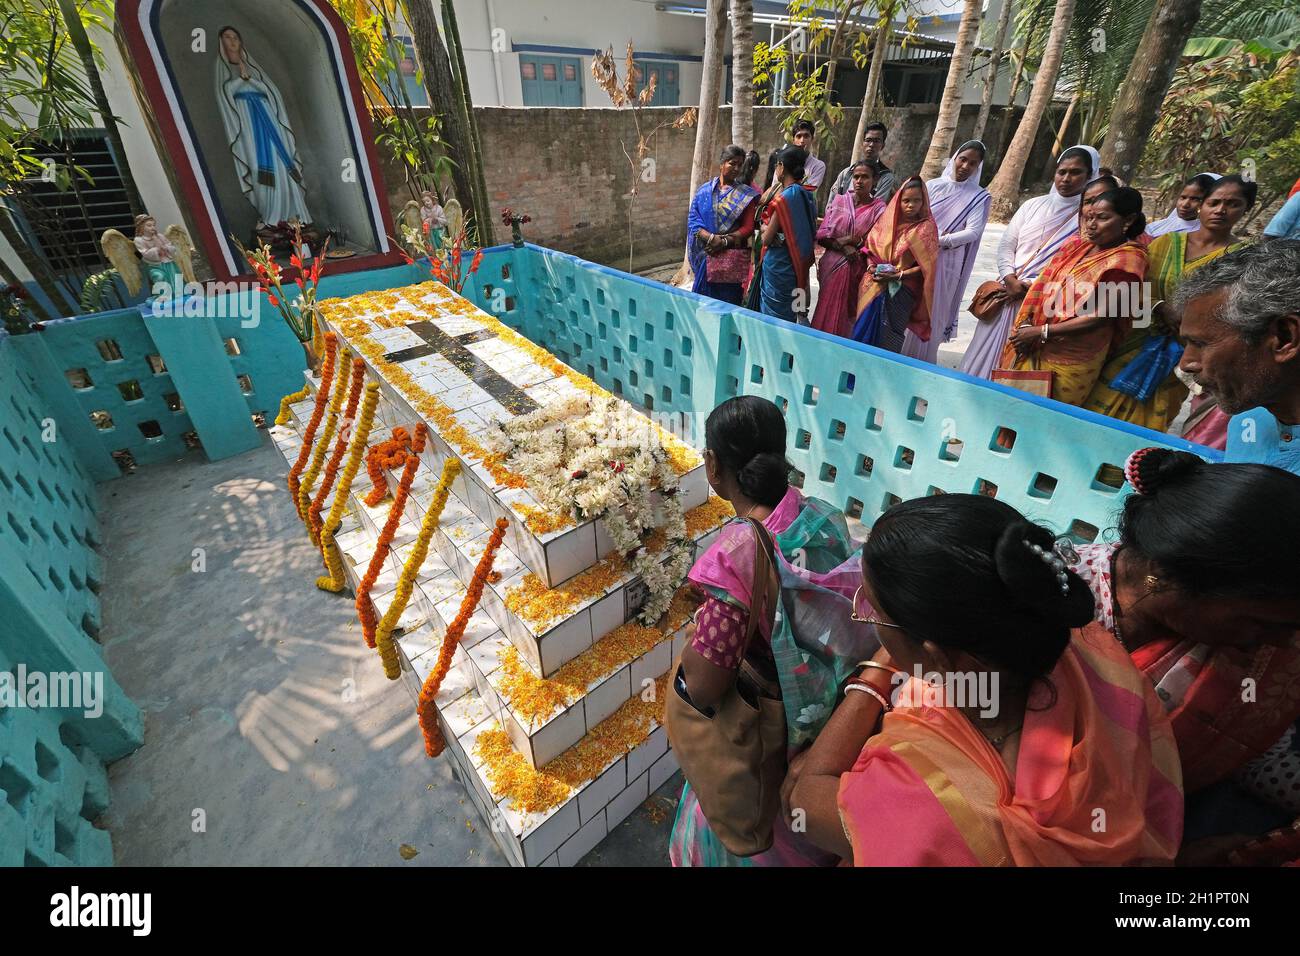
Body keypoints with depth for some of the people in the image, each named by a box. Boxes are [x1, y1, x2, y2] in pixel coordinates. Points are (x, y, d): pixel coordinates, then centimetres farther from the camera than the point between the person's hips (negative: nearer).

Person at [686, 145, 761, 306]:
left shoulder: (746, 195, 5)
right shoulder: (705, 190, 8)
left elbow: (748, 227, -1)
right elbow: (693, 220, 1)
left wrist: (724, 241, -15)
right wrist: (711, 237, -16)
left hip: (733, 258, -1)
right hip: (705, 256, 1)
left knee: (730, 301, -2)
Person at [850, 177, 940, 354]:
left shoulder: (926, 227, -4)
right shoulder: (886, 219, 6)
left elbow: (926, 266, -6)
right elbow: (869, 247, 14)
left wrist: (898, 275, -15)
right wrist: (872, 267, -5)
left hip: (901, 291, -3)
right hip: (874, 287, 3)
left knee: (886, 341, -4)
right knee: (865, 331, 4)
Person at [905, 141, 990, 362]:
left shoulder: (979, 196, 4)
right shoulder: (933, 185, 11)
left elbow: (973, 232, -7)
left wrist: (940, 241, -19)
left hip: (945, 262, -2)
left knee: (931, 315, -1)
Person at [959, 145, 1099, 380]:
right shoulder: (1034, 205, 11)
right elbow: (1006, 244, 8)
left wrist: (1030, 285, -14)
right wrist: (1010, 280, -8)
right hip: (1008, 291, 4)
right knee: (986, 353, 6)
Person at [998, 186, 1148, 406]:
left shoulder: (1127, 260, -9)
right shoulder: (1076, 246, 9)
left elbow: (1102, 316, -16)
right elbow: (1043, 286, 5)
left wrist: (1043, 332, -17)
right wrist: (1026, 326, -10)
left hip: (1071, 362, -5)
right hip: (1034, 349, 5)